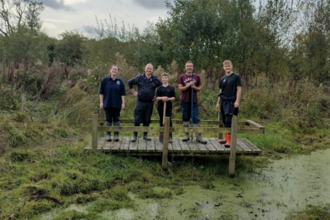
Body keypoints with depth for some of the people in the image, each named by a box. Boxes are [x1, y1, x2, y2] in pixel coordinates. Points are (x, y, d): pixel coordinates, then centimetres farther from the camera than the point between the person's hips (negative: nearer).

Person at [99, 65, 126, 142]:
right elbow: (101, 92, 2)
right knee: (108, 119, 4)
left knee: (116, 119, 5)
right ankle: (108, 135, 12)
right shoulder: (104, 80, 1)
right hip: (107, 104, -1)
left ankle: (116, 135, 12)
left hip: (117, 104, 1)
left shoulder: (120, 81, 4)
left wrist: (123, 103, -1)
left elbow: (122, 93, 5)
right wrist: (101, 102, -3)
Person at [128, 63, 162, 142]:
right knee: (137, 119, -3)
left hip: (150, 102, 2)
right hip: (140, 102, -1)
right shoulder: (139, 78, 1)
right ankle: (135, 136, 5)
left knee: (147, 120, 9)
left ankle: (145, 135, 22)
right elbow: (129, 82, 11)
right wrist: (133, 92, 6)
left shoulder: (155, 79, 3)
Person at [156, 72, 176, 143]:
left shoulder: (171, 88, 2)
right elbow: (157, 97, 2)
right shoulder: (159, 88, 5)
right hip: (160, 106, 1)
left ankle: (170, 136, 0)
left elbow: (174, 97, 1)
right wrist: (162, 98, -17)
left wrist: (168, 99, -17)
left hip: (168, 106, -1)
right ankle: (162, 135, 20)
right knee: (161, 121, 9)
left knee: (169, 121, -5)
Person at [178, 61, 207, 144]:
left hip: (194, 101, 0)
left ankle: (198, 137, -2)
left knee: (196, 119, -4)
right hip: (185, 101, 0)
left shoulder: (197, 77, 7)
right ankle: (187, 135, 16)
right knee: (185, 119, 7)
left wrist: (194, 87, -12)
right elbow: (180, 88, -3)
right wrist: (188, 85, -15)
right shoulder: (181, 77, 5)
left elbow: (200, 88, 8)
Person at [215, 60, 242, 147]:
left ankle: (229, 140, -5)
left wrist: (237, 101, -14)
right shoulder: (222, 79, 13)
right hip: (223, 102, 6)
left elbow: (239, 89, -6)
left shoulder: (236, 77, -3)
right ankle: (226, 138, 23)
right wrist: (218, 102, 15)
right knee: (224, 120, 11)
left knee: (229, 121, -10)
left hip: (231, 102, -6)